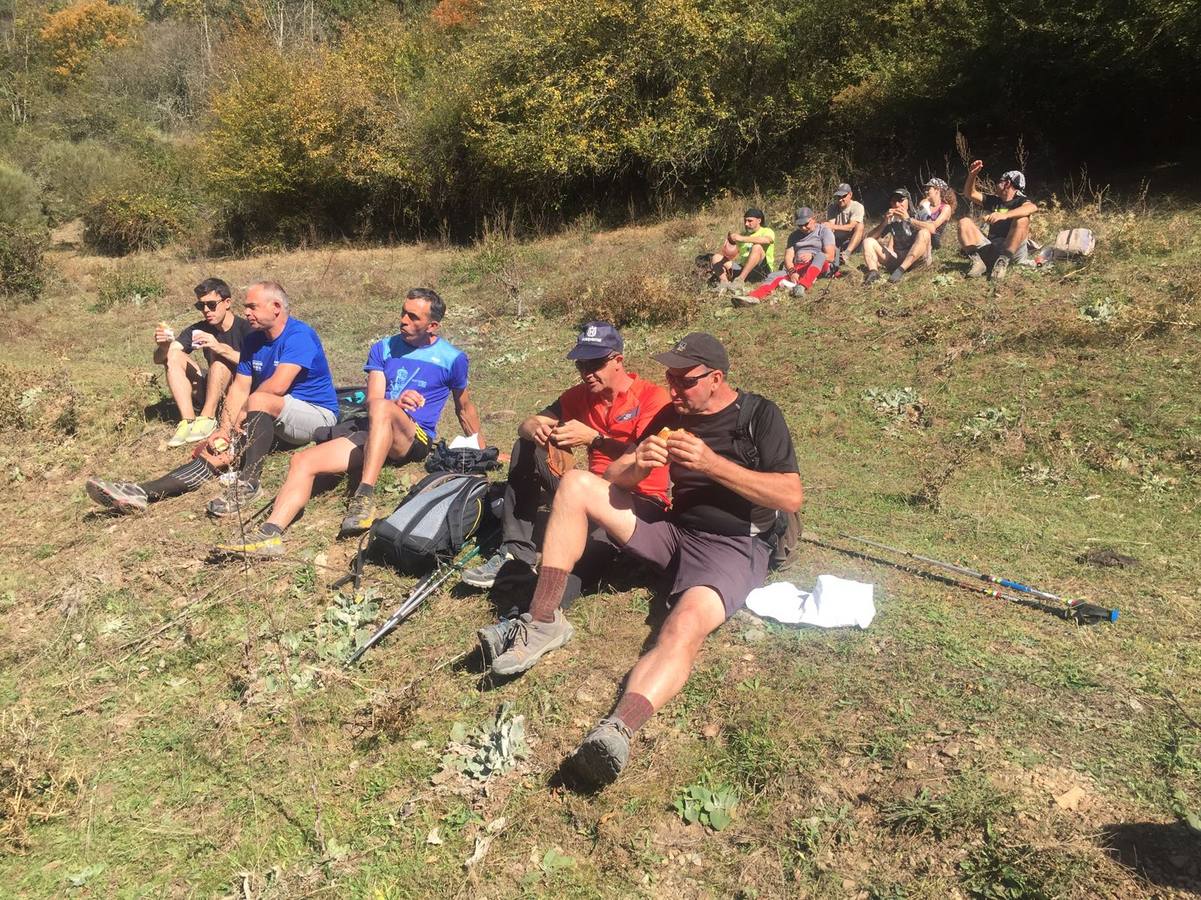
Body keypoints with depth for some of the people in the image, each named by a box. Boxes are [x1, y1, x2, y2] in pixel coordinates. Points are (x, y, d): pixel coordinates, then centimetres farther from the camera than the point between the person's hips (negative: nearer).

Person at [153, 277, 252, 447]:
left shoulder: (245, 328, -12)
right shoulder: (198, 329, 2)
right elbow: (159, 359, -3)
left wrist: (221, 348, -38)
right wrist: (163, 345, -26)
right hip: (213, 393, 6)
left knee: (218, 354, -26)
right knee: (173, 355, -8)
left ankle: (207, 419, -28)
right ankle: (188, 421, -21)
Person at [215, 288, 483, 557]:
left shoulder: (452, 358, 6)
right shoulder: (383, 349, 14)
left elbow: (465, 408, 18)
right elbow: (371, 400, 2)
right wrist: (398, 402, -21)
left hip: (416, 438, -4)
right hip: (372, 431, 5)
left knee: (382, 408, -38)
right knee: (302, 460, -16)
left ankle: (364, 498, -39)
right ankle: (269, 534, -29)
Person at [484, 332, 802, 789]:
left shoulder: (759, 415, -4)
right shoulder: (673, 416, 11)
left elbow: (792, 496, -14)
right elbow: (613, 477, 10)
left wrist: (712, 463, -21)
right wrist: (638, 464, -15)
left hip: (733, 547, -6)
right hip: (673, 529, 6)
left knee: (684, 625, -38)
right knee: (575, 483, -9)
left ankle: (615, 733, -59)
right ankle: (543, 622, -14)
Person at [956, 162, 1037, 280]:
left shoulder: (1020, 201, 0)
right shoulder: (993, 200, 19)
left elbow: (1033, 207, -24)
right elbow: (970, 193, 18)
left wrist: (1004, 215, -40)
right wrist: (972, 175, -1)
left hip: (1013, 250, -5)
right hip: (990, 248, 5)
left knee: (1022, 219, -28)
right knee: (965, 222, -5)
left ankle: (1003, 261, -30)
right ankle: (977, 261, -21)